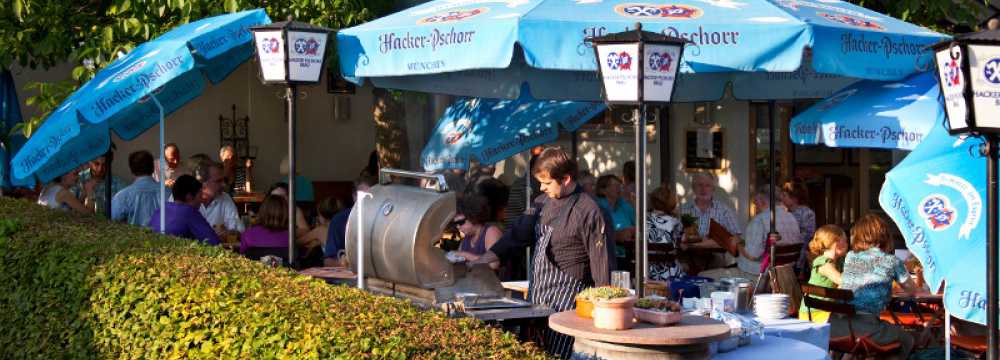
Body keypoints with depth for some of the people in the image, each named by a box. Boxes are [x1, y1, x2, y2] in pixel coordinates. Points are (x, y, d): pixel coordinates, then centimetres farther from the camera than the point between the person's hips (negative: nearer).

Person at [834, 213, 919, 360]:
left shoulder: (850, 257, 14)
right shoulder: (892, 261, 5)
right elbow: (912, 290, 19)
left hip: (836, 326, 4)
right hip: (866, 328, -4)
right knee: (906, 340, 26)